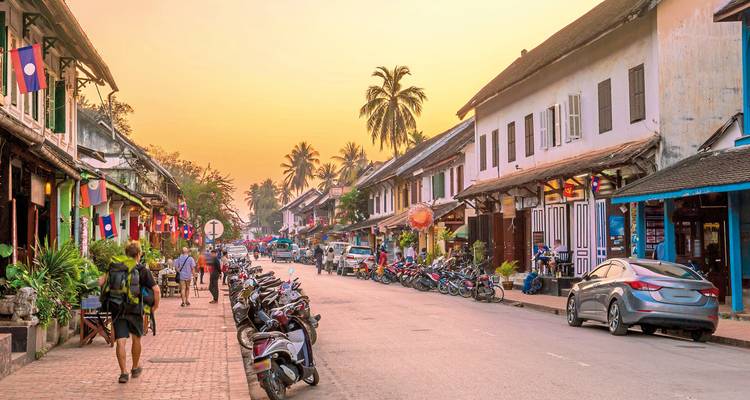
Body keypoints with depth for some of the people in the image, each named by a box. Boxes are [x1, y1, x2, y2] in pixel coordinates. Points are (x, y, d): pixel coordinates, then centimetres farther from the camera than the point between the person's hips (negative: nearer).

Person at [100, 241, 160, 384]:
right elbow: (156, 290, -8)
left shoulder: (114, 266, 6)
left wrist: (107, 294, 19)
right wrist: (155, 306, 6)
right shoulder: (143, 270, -3)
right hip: (135, 309, -1)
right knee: (136, 339, 18)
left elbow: (101, 282, 5)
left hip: (116, 309, 1)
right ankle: (135, 368, 32)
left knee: (120, 341, 2)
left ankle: (123, 372, -3)